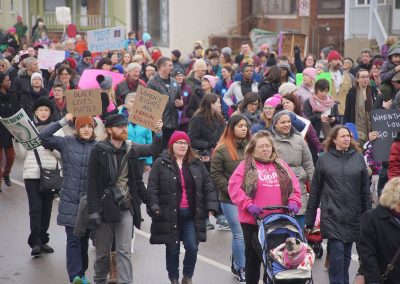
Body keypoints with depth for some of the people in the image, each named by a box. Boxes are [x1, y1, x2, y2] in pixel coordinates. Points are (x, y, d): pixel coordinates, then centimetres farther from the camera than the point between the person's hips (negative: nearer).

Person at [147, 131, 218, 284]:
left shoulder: (197, 164, 8)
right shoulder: (160, 164, -2)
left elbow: (208, 186, 7)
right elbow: (152, 188, -6)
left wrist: (211, 205, -4)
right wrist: (154, 206, -17)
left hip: (191, 214, 2)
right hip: (169, 215, -2)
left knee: (192, 248, -3)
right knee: (173, 249, 8)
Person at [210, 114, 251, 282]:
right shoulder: (222, 150, -5)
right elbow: (215, 174, -4)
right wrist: (230, 190, -10)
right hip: (230, 199, -4)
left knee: (239, 233, 7)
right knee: (239, 234, -4)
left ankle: (236, 264, 25)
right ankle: (241, 269, 8)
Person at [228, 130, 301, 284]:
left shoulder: (281, 165, 13)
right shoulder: (246, 166, 0)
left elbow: (294, 185, 13)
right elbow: (234, 187, -7)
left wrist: (294, 202, -4)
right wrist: (248, 205, -17)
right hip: (253, 220, -3)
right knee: (253, 257, 6)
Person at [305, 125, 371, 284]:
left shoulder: (358, 158, 6)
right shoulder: (324, 159, 2)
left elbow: (365, 189, 8)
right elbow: (315, 190, 3)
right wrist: (309, 220, 1)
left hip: (353, 216, 2)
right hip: (332, 215, -2)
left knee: (346, 254, 10)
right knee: (337, 251, -11)